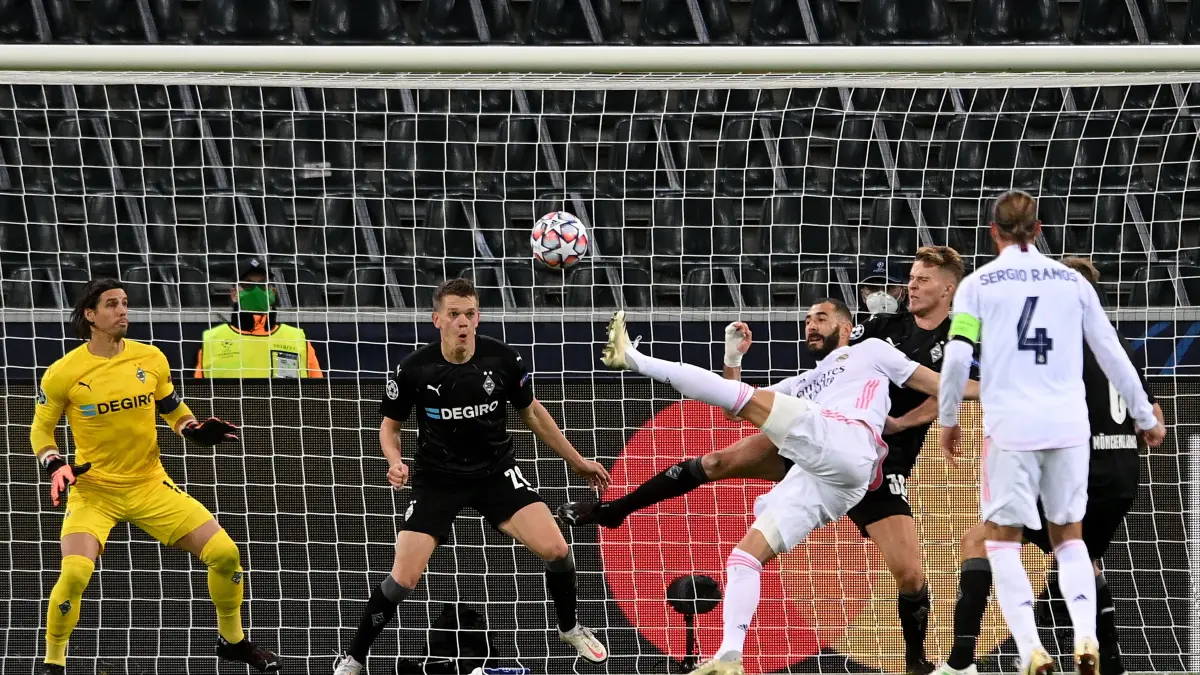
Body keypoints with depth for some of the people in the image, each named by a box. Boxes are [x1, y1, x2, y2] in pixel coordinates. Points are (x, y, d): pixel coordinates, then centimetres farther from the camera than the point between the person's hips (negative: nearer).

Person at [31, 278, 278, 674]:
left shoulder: (151, 359, -1)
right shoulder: (63, 373, -11)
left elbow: (174, 411, 14)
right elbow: (41, 430, 2)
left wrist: (198, 431, -6)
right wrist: (56, 466, -16)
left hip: (151, 486, 3)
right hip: (93, 490, -3)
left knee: (225, 554, -4)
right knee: (74, 574, -27)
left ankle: (232, 641, 21)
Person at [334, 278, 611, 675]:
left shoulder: (502, 359, -13)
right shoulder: (414, 370, -17)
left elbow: (530, 412, 6)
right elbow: (389, 426, 0)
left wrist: (576, 460, 12)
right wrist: (395, 463, -21)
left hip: (496, 473, 2)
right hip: (437, 479, -2)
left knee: (555, 550, -13)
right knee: (404, 579, -14)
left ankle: (570, 629, 17)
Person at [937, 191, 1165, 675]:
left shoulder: (978, 284, 2)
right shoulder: (1071, 281, 9)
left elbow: (956, 357, -6)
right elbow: (1112, 354, 11)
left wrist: (948, 419, 8)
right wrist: (1144, 416, 21)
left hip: (1010, 427, -2)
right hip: (1069, 425, 2)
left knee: (1002, 539, 6)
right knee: (1068, 534, 16)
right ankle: (1086, 636, -6)